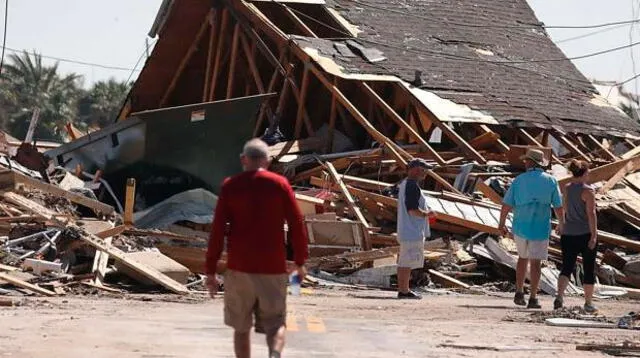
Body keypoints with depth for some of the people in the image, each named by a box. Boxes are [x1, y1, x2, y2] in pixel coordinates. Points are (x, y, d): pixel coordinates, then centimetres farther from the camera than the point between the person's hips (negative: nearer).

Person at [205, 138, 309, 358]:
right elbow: (297, 225, 0)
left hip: (239, 268, 0)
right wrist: (300, 262, 12)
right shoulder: (280, 184, 2)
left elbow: (217, 230, -2)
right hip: (273, 268, 0)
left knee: (241, 328, 13)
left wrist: (210, 271, 2)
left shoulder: (230, 186, 1)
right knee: (275, 324, 5)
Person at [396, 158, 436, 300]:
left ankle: (403, 290, 18)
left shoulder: (403, 184, 17)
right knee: (408, 262, -7)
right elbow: (412, 209, -24)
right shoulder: (412, 186, -17)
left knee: (404, 262, 13)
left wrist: (425, 211, 19)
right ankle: (404, 291, -6)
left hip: (405, 231, 11)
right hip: (413, 231, -11)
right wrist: (426, 213, -8)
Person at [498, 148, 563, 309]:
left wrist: (502, 224, 11)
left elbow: (506, 205, -3)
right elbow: (558, 207, -1)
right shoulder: (551, 181, -4)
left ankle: (519, 293, 17)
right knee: (535, 262, 4)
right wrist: (561, 224, 16)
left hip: (520, 226, 2)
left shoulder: (519, 180, -3)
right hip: (540, 228, -2)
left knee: (523, 257, 20)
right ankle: (533, 298, -1)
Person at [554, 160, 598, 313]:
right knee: (589, 269, 9)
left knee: (566, 268, 4)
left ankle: (559, 296, -19)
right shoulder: (587, 191, -11)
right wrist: (594, 235, -18)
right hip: (585, 234, -5)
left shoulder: (565, 189, 7)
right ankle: (588, 303, 15)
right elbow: (591, 214, -18)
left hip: (568, 234, 5)